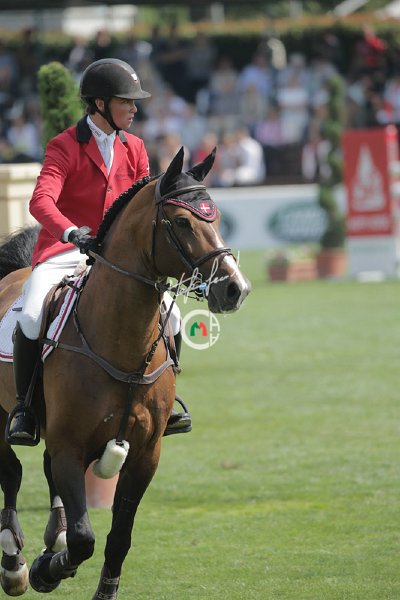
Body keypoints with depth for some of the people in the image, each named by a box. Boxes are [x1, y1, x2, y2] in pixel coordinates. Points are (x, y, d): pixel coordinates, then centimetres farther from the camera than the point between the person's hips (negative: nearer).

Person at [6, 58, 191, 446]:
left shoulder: (134, 148, 10)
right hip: (63, 252, -5)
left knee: (169, 318, -12)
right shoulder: (65, 147, -9)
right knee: (31, 318, -30)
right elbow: (41, 201, -24)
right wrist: (71, 233, -43)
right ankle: (24, 407, -13)